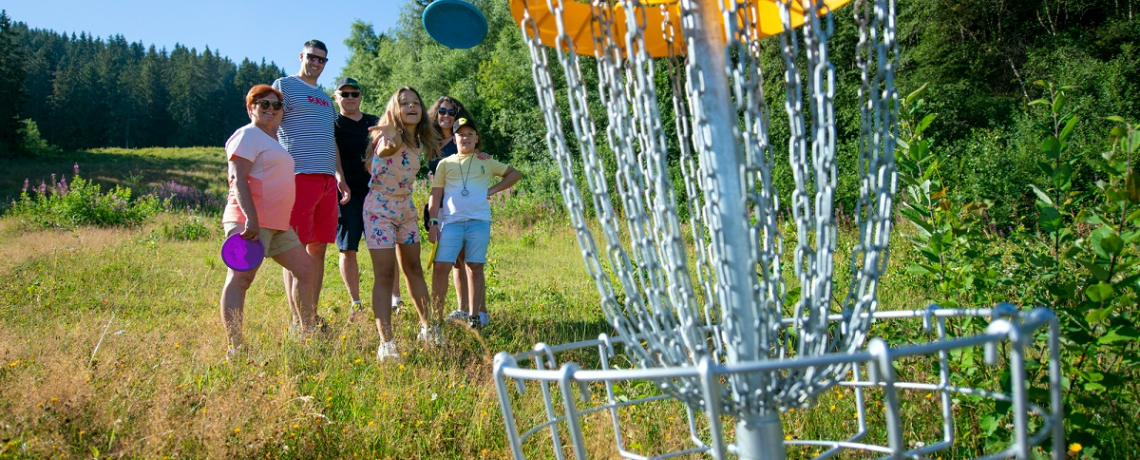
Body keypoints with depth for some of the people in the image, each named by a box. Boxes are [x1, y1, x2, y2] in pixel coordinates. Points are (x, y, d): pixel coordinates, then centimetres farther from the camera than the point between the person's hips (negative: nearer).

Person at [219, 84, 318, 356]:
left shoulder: (272, 140, 24)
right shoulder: (247, 135, -6)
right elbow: (237, 178, -17)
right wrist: (250, 219, -26)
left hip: (277, 224, 10)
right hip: (250, 223, -10)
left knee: (306, 269, 12)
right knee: (240, 278, -12)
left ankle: (309, 330, 23)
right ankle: (234, 348, -15)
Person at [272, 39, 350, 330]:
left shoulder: (325, 98, 24)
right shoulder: (284, 86, 3)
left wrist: (340, 176, 20)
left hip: (327, 180, 7)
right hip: (299, 176, -7)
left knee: (318, 248, 7)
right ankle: (296, 319, -2)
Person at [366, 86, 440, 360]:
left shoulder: (419, 143, 3)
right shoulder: (389, 138, -19)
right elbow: (390, 148, -48)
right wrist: (392, 140, -69)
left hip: (406, 208, 7)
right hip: (380, 209, -7)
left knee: (414, 269, 15)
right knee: (385, 274, -11)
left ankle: (427, 327, 27)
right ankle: (385, 342, -11)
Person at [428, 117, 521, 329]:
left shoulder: (486, 162, 13)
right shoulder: (446, 163, 14)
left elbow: (515, 174, 20)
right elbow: (436, 194, 11)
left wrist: (493, 190, 8)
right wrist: (433, 222, 1)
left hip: (479, 221, 0)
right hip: (451, 221, 0)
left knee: (475, 267, 3)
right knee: (440, 267, -8)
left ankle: (476, 315, 9)